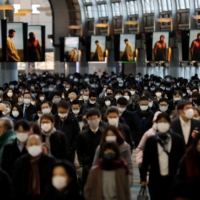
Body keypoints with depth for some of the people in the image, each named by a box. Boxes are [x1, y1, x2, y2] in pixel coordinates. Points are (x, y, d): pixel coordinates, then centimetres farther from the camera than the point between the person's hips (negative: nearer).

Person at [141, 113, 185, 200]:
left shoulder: (177, 139, 2)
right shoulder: (151, 140, 3)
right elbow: (145, 160, 5)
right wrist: (143, 178, 3)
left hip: (174, 179, 0)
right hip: (156, 179, 0)